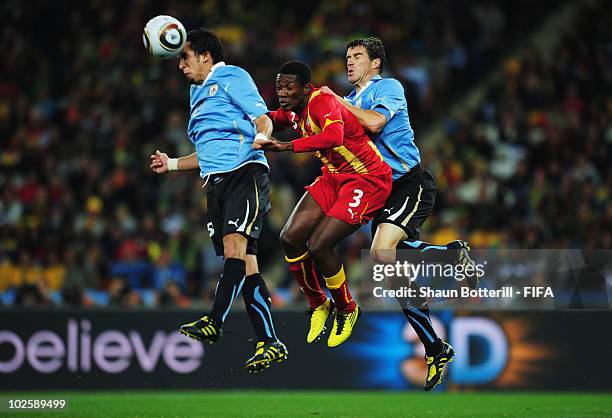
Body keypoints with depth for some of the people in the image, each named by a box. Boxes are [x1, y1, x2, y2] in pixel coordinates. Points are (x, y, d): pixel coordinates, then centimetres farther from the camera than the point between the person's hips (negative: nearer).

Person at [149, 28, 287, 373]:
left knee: (234, 244, -24)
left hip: (245, 172, -8)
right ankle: (271, 344, -5)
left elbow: (263, 118, -9)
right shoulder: (198, 94, 27)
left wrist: (261, 137, -29)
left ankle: (214, 323, -37)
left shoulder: (232, 78, 3)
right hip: (216, 182, 8)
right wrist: (172, 164, 35)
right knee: (244, 263, -1)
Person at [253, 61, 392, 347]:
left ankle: (346, 310, 7)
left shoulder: (322, 101, -24)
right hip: (334, 175, 9)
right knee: (290, 238, -3)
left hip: (367, 179, -9)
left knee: (318, 246, -19)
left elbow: (333, 136, -46)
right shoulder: (294, 111, 3)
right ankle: (318, 305, 18)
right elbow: (273, 118, 28)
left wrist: (286, 146, -49)